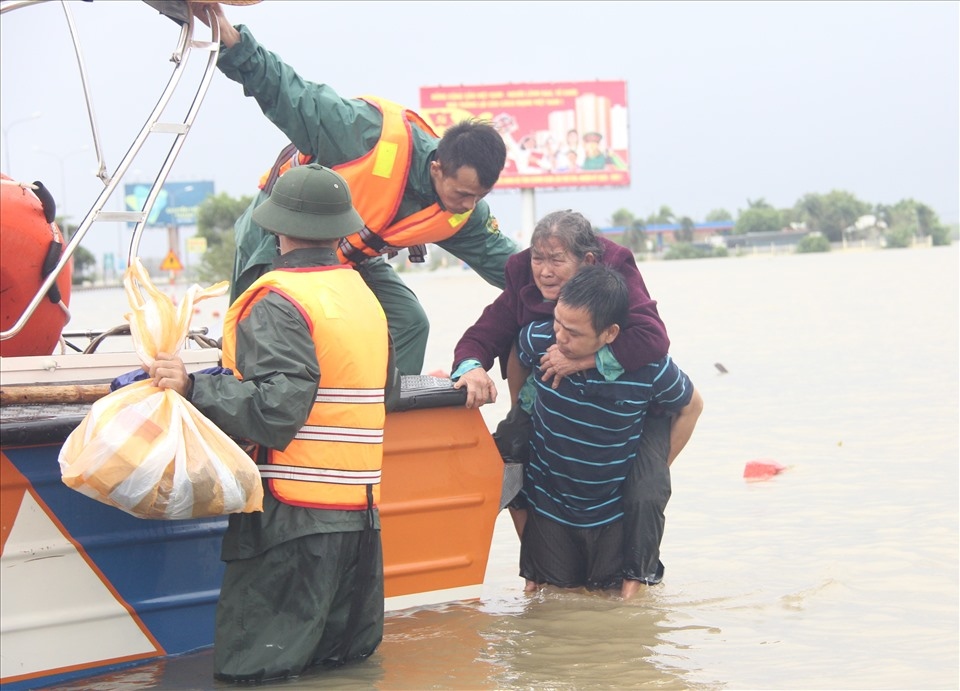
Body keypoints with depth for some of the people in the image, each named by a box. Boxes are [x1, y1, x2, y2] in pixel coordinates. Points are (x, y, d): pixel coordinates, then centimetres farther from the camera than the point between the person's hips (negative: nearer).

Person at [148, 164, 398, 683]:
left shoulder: (278, 303, -11)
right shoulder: (364, 295, 13)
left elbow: (277, 409, -22)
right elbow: (388, 391, 21)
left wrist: (194, 389, -22)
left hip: (294, 515, -8)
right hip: (361, 510, 8)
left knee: (248, 665, -6)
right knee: (350, 652, 18)